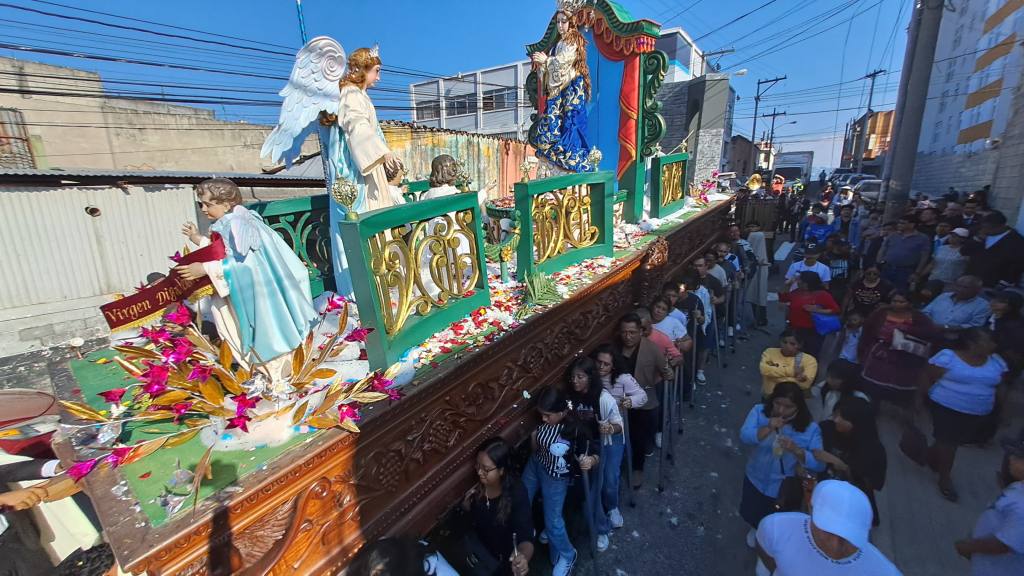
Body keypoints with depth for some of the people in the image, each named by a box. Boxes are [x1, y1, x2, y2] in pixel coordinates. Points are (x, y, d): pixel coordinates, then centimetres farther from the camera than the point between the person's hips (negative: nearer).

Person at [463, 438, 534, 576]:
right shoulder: (480, 483, -22)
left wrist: (524, 556, -66)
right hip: (481, 538, 4)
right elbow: (472, 509, -2)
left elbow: (525, 536, -44)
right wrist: (467, 503, -24)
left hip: (507, 551, -3)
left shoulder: (517, 493, -36)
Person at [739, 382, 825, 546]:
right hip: (756, 480, 2)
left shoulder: (810, 428, -19)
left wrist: (796, 450, -39)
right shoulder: (760, 411, -17)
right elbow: (744, 436, -28)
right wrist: (768, 428, -42)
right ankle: (756, 529, 60)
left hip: (786, 488, -1)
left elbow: (819, 464, -22)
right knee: (749, 515, 25)